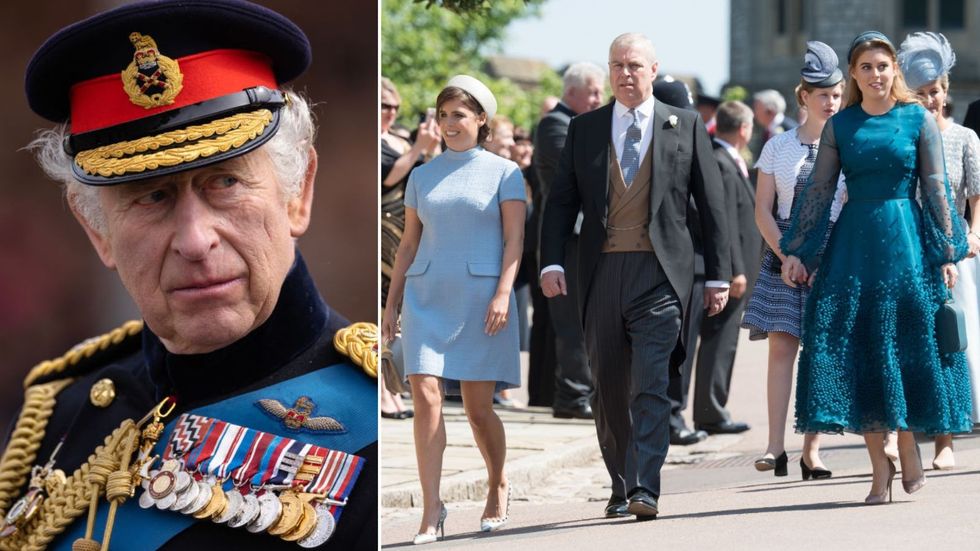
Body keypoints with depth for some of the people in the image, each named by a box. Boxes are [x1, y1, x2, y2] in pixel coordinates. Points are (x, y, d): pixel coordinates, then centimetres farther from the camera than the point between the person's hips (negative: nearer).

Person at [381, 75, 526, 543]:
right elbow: (409, 244, 16)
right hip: (426, 298, 2)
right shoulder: (422, 177, 13)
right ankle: (431, 512, -14)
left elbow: (514, 239, -3)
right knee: (426, 398, -13)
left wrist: (503, 294, -15)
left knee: (478, 408, 0)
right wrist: (391, 305, 10)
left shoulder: (504, 173, 3)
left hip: (480, 298, -2)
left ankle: (497, 487, 27)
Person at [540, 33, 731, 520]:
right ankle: (620, 487, 20)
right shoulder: (584, 129, 12)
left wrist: (719, 275, 3)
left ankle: (644, 490, -20)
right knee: (608, 390, 8)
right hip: (601, 274, 3)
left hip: (659, 274, -3)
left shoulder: (685, 127, 7)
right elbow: (561, 200, 9)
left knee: (651, 386, -14)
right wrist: (551, 262, -5)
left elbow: (711, 202, 7)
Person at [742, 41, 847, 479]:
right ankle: (776, 447, -12)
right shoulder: (778, 147, 7)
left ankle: (812, 451, 1)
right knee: (781, 345, -8)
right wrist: (787, 255, -7)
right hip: (783, 252, 1)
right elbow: (763, 210, 5)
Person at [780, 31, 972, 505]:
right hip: (853, 243, 2)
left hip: (905, 240, -2)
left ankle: (907, 445, 15)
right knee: (856, 352, -2)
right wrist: (795, 251, 1)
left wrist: (946, 253, -4)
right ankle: (879, 465, 4)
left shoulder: (918, 120, 2)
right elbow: (818, 191, 7)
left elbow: (936, 190, 1)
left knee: (905, 346, -3)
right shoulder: (839, 127, 7)